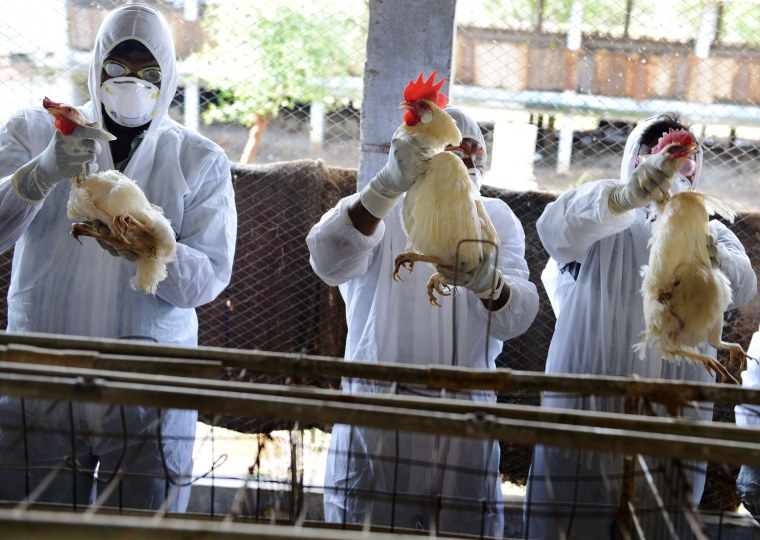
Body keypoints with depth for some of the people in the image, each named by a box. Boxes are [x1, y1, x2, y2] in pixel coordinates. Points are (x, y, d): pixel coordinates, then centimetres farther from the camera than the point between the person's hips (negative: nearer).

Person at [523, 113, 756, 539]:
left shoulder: (712, 234, 18)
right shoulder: (600, 222, 9)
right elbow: (555, 227, -16)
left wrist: (709, 253, -29)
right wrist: (625, 196, -35)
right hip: (586, 406, -2)